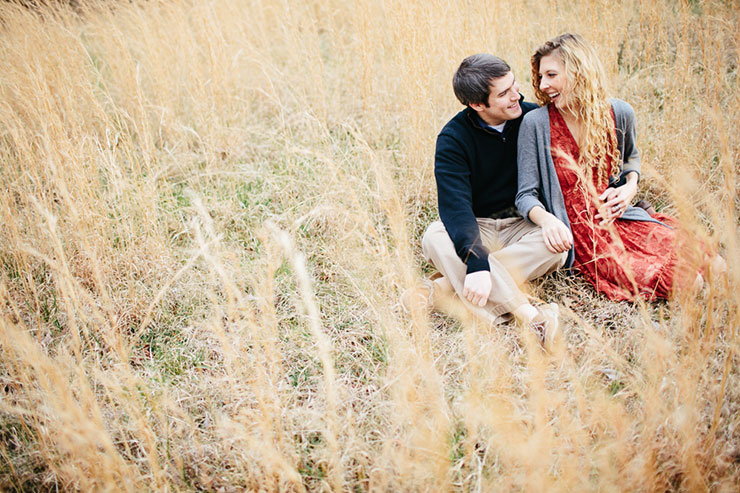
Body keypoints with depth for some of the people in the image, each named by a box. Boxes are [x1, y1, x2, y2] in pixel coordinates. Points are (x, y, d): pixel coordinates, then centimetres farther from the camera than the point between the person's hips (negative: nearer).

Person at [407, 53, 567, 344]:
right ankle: (528, 314, -46)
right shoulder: (453, 138, -13)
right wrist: (476, 263, -41)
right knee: (435, 237, -33)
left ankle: (444, 286, -33)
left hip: (523, 227, 2)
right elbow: (455, 206, -25)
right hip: (476, 230, -2)